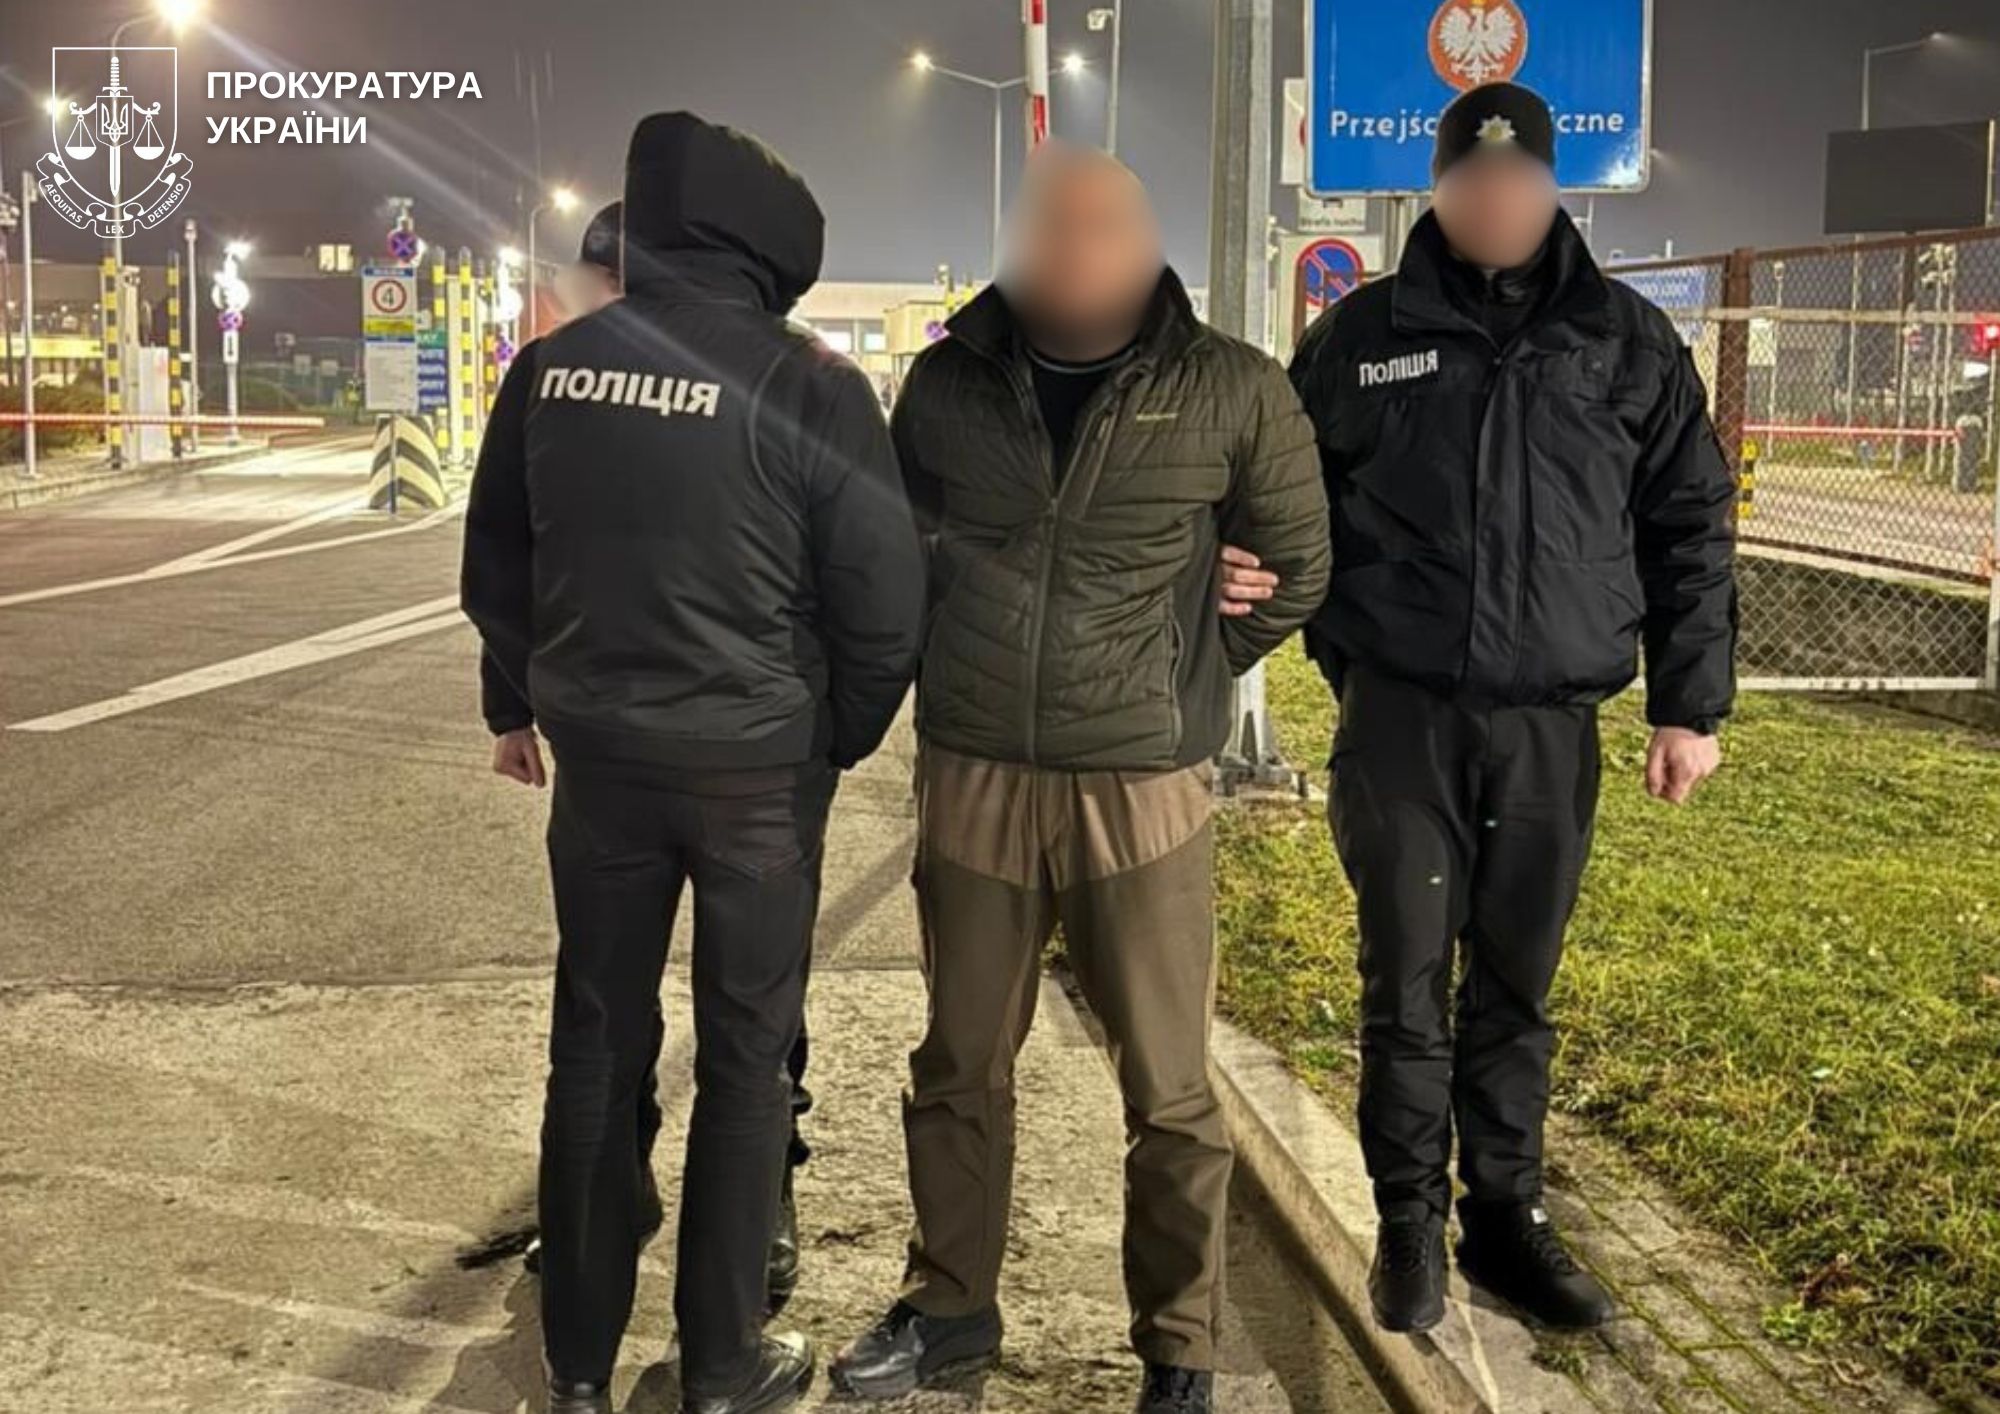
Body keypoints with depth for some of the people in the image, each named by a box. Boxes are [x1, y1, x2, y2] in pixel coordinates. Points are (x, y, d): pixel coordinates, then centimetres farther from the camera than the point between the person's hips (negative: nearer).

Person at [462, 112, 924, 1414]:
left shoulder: (550, 369, -1)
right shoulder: (807, 385, -14)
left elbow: (495, 573, 7)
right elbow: (885, 598, -12)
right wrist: (841, 740, 5)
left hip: (599, 757, 4)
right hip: (760, 766, -3)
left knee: (596, 1044, 16)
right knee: (746, 1058, 10)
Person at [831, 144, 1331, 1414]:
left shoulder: (1229, 390, -6)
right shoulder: (948, 380, 1)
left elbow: (1298, 567, 6)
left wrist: (1183, 682, 5)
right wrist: (975, 666, 10)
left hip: (1143, 787, -2)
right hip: (972, 779, 3)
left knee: (1169, 1093, 6)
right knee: (961, 1068, 16)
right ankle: (952, 1307, 35)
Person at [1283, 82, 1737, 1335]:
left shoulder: (1628, 340, 6)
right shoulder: (1362, 336, 3)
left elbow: (1691, 529, 8)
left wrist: (1691, 704, 4)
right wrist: (1350, 649, -4)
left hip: (1553, 723, 1)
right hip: (1401, 715, -1)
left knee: (1517, 986, 11)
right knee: (1408, 982, 5)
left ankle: (1505, 1212, 25)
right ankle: (1410, 1220, 20)